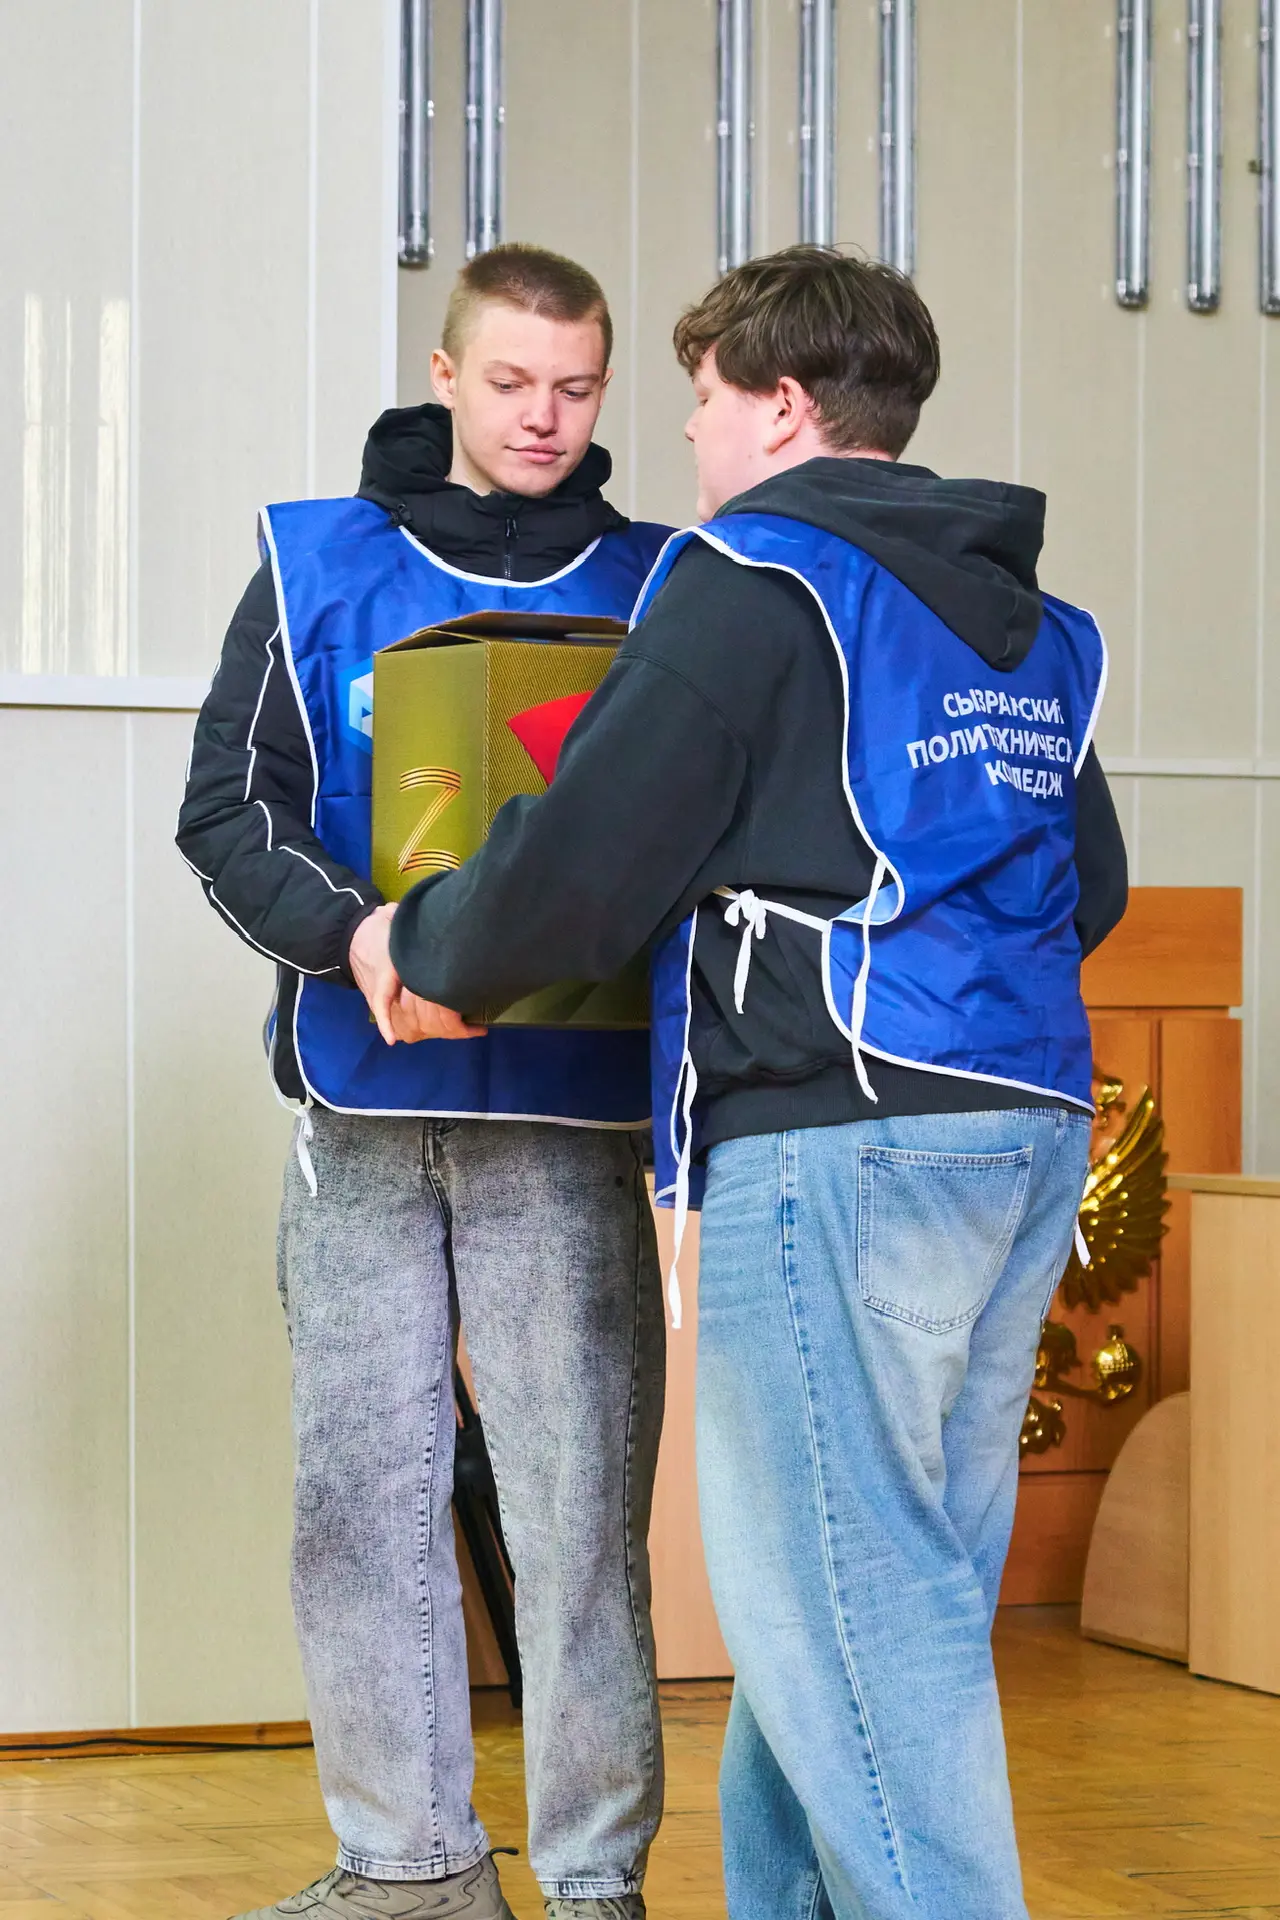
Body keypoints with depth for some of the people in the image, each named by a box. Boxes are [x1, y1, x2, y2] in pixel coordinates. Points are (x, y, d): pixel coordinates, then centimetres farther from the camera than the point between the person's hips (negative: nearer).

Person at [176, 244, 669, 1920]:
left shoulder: (654, 590, 7)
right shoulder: (316, 567, 9)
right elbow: (225, 813, 3)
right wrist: (350, 930, -16)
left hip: (567, 1109, -1)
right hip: (363, 1105, 2)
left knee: (578, 1501, -3)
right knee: (360, 1493, 6)